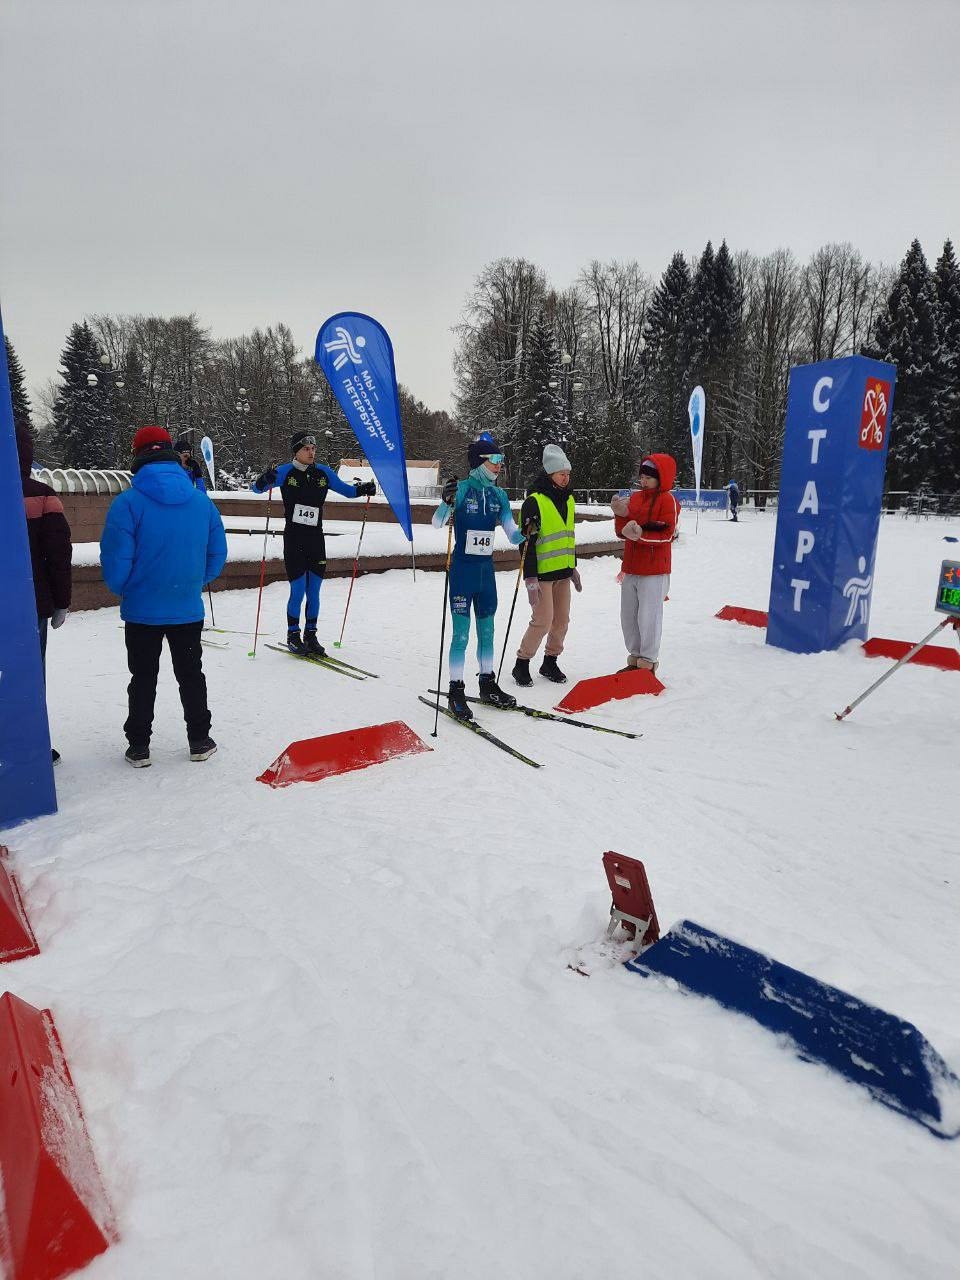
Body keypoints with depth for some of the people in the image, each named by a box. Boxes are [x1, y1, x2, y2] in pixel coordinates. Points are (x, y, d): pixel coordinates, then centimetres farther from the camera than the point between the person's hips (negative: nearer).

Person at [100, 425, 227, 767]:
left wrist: (122, 590, 5)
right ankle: (200, 740, 23)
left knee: (143, 678, 12)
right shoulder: (202, 502, -2)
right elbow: (217, 555, 4)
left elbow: (115, 559, -15)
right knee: (191, 675, 16)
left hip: (142, 611, -2)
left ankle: (139, 746, 20)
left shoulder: (128, 502, -14)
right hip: (188, 611, 3)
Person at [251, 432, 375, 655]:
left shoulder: (324, 473, 6)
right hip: (293, 539, -3)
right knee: (298, 591, -3)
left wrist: (363, 489, -3)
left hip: (316, 539, 4)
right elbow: (257, 488, -3)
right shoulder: (285, 472, -4)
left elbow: (346, 490, 16)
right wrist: (264, 480, -26)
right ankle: (293, 635, 14)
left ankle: (310, 634, 21)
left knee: (314, 592, 8)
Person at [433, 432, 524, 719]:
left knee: (487, 631, 14)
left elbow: (512, 532, 9)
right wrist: (447, 501, -33)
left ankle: (488, 684, 27)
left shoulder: (499, 495, 7)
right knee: (461, 633, -3)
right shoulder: (462, 488, -9)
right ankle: (456, 691, 8)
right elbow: (437, 523, -16)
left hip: (487, 569, 6)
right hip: (463, 569, -6)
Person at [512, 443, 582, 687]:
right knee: (543, 620, -9)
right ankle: (521, 664, 6)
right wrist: (530, 579, -19)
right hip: (542, 572, -7)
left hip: (563, 571, 7)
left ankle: (550, 662, 24)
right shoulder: (534, 502, -12)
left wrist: (573, 566, 22)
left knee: (561, 620, 9)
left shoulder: (568, 499, 12)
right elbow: (527, 541, -14)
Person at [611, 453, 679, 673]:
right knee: (628, 616, 12)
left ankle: (648, 662, 10)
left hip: (654, 572, -7)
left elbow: (667, 534, -15)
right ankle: (635, 658, 26)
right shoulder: (635, 497, 12)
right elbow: (621, 532, 10)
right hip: (631, 568, 7)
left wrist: (642, 535, -26)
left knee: (648, 618, -4)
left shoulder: (668, 500, -7)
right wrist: (621, 515, -8)